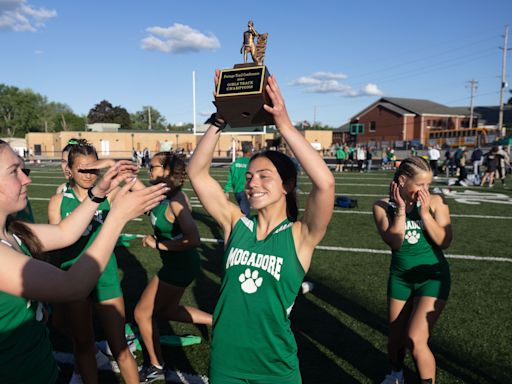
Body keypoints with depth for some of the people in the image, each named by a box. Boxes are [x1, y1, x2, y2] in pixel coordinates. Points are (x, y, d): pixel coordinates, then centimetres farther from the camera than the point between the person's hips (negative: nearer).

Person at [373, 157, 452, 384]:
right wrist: (401, 209, -23)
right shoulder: (383, 206, -10)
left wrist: (424, 212, -23)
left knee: (415, 340, -13)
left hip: (433, 277, -2)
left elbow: (445, 241, -17)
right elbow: (394, 242, -20)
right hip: (400, 277, 2)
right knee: (396, 338, 16)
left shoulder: (435, 202, -11)